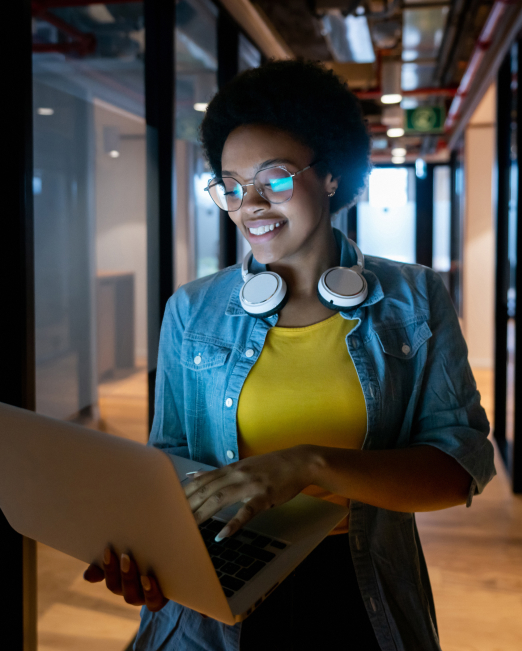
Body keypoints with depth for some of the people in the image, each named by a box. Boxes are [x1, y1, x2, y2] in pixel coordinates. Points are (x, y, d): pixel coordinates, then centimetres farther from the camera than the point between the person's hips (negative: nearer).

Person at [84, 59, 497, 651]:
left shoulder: (414, 302, -6)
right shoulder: (192, 313, -3)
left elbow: (462, 467, -13)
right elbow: (171, 456, 2)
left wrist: (310, 464, -28)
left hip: (361, 601, 0)